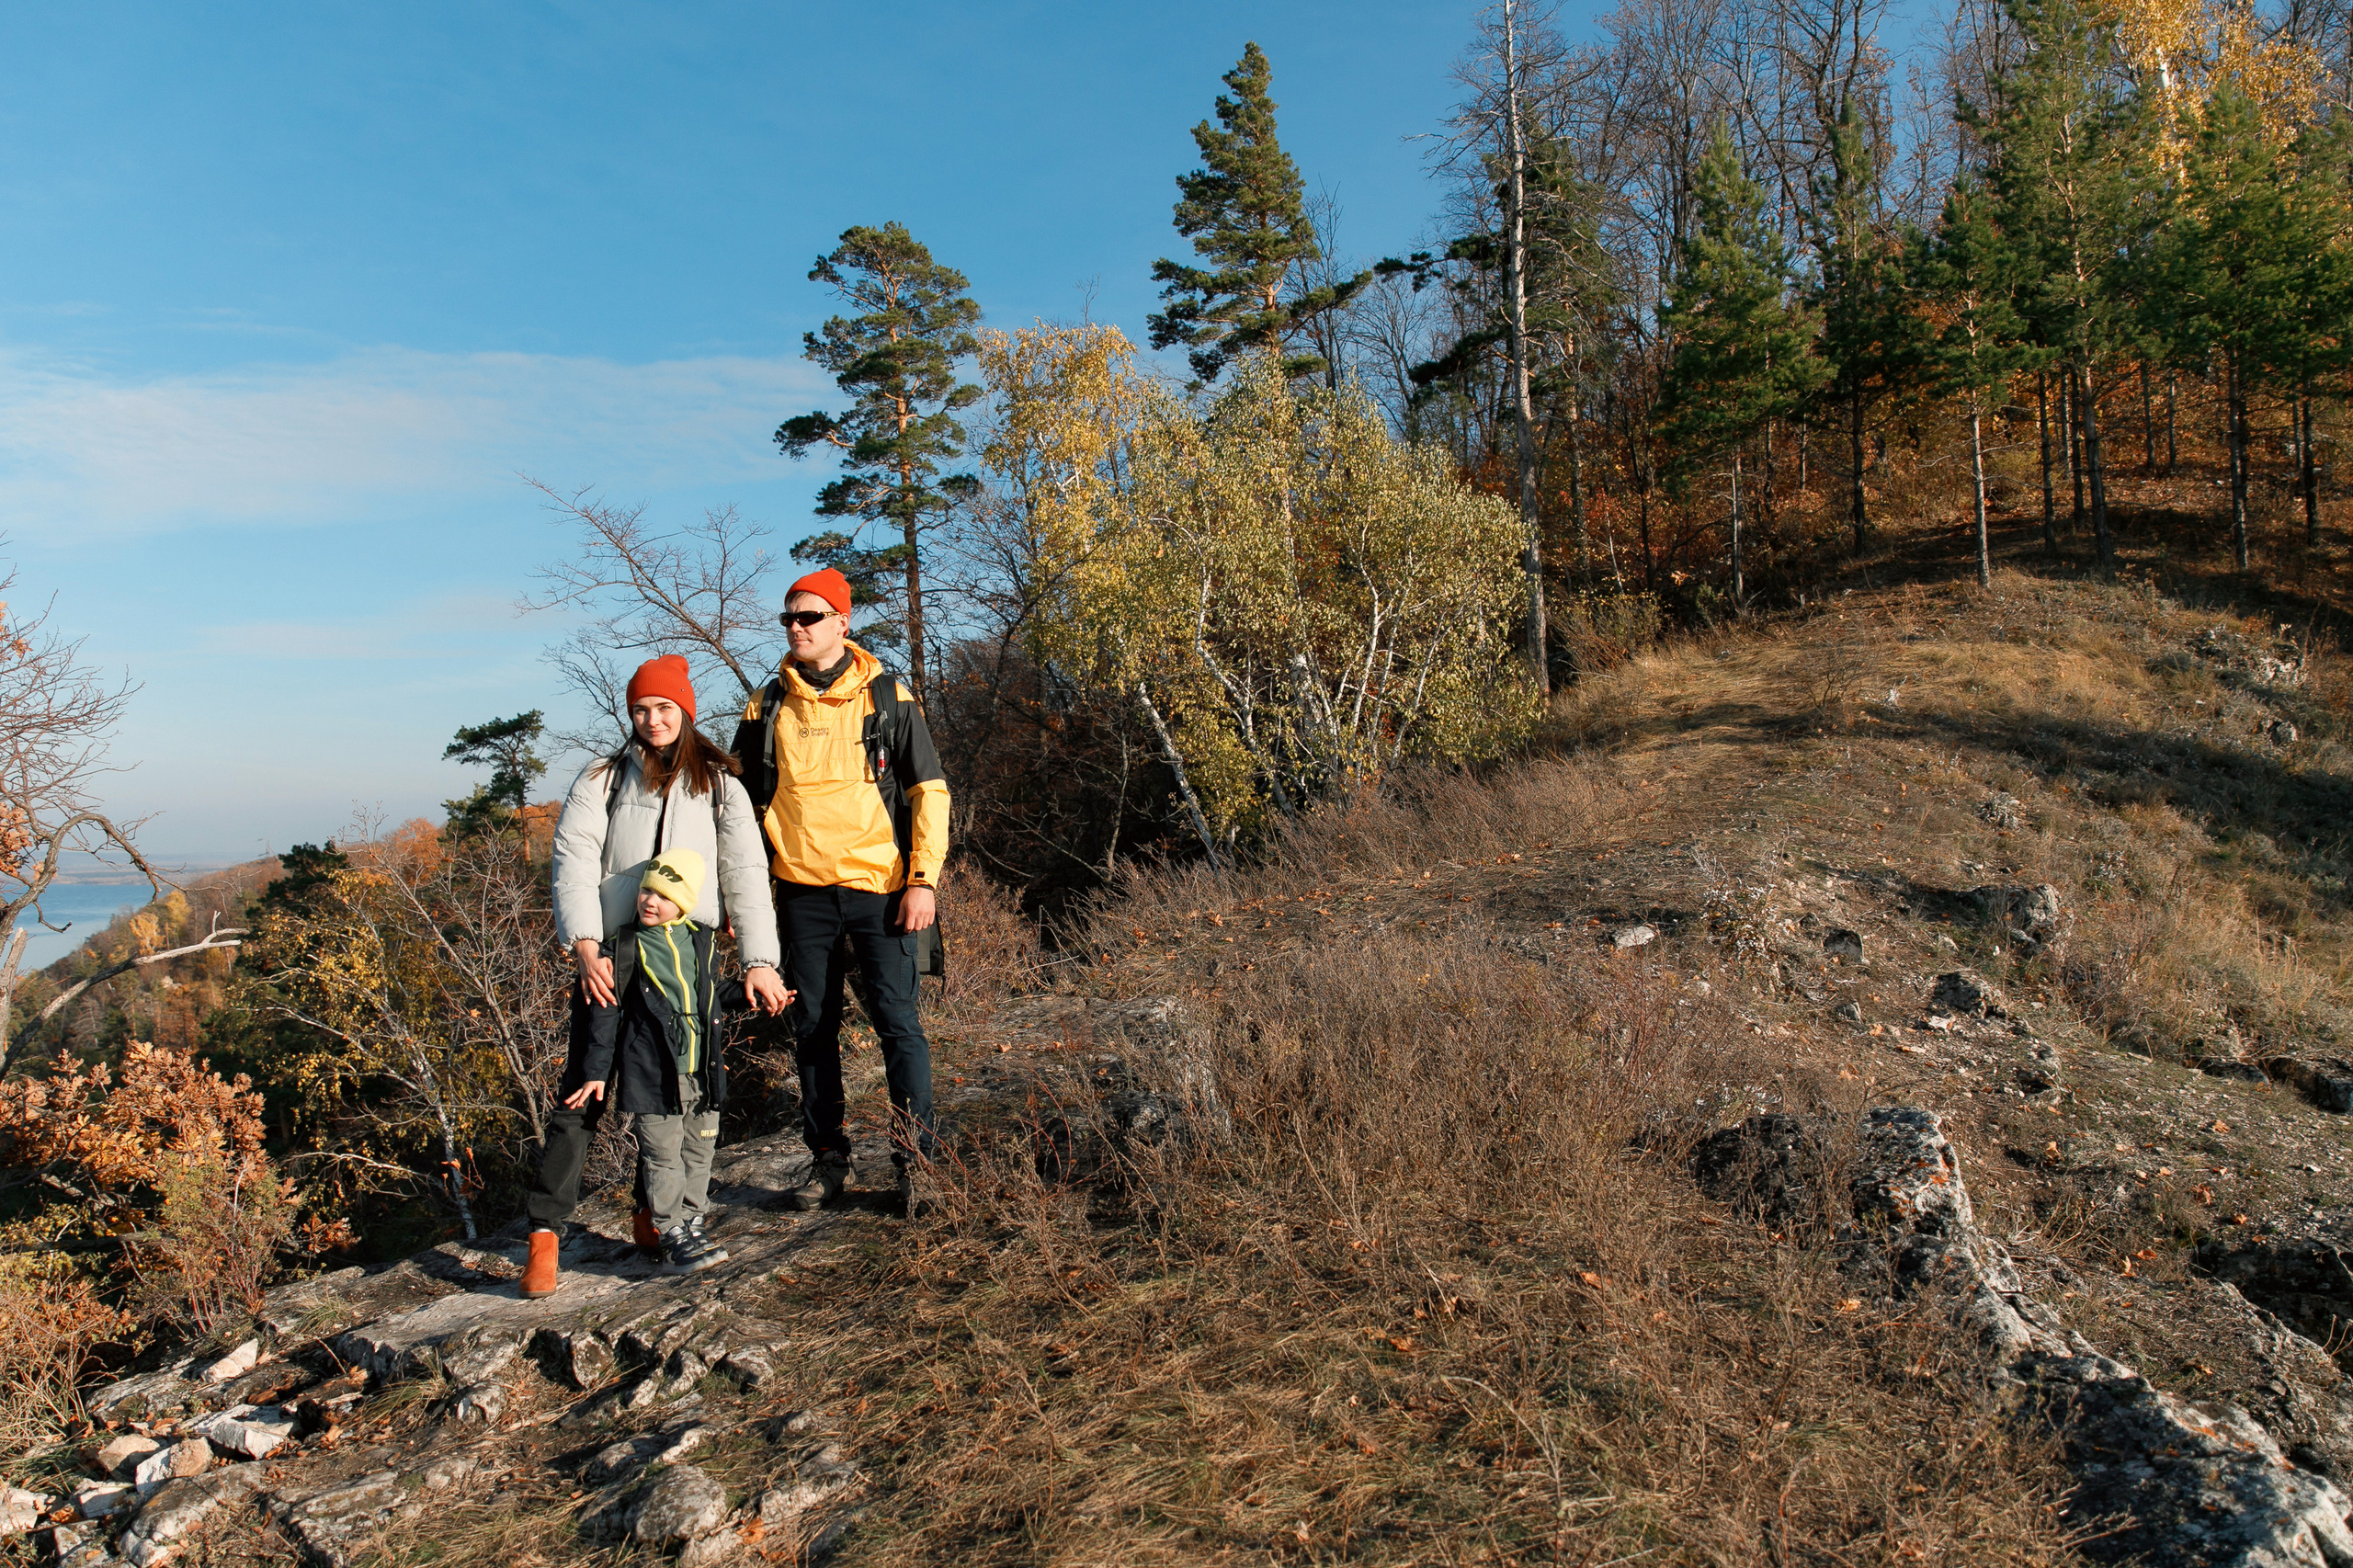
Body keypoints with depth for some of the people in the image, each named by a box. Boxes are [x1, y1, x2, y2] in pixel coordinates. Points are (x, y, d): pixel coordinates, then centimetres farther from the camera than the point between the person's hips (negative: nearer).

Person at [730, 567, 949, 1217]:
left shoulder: (886, 697, 1)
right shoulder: (767, 707, 8)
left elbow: (929, 790, 0)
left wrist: (923, 879, -8)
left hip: (879, 887, -3)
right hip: (801, 893, 3)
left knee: (897, 1023, -6)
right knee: (812, 1029, 9)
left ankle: (917, 1162, 4)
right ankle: (827, 1158, 22)